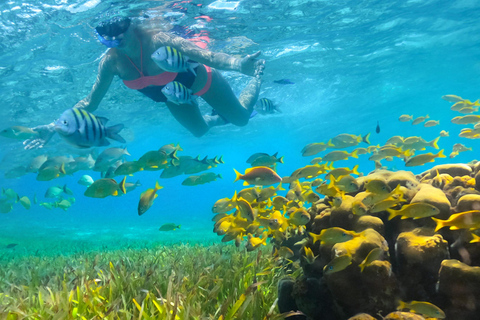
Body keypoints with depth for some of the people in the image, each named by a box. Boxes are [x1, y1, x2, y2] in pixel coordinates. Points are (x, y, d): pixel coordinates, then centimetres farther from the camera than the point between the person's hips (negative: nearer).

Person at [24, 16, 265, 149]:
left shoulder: (158, 41, -41)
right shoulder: (111, 62, -26)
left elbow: (207, 55, -53)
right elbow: (90, 102, -17)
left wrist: (238, 63, -72)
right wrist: (55, 126, -25)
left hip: (199, 80, -4)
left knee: (242, 117, 12)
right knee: (199, 130, 24)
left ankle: (257, 75, 40)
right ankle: (220, 119, 58)